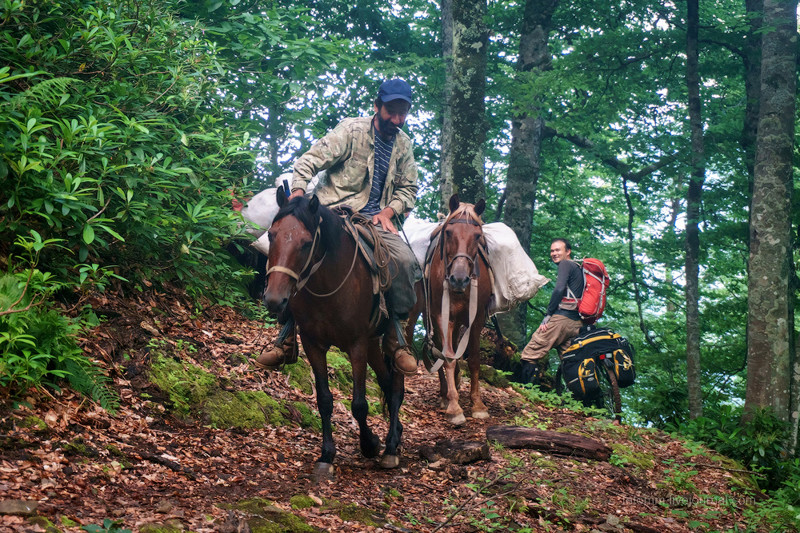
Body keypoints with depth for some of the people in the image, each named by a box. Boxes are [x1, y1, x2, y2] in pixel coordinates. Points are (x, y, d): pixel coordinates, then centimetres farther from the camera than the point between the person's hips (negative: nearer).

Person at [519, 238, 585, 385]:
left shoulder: (565, 264, -1)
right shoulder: (580, 268, 25)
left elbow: (559, 289, -15)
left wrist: (548, 314, -11)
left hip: (561, 318, -9)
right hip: (577, 322, 9)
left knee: (530, 356, -8)